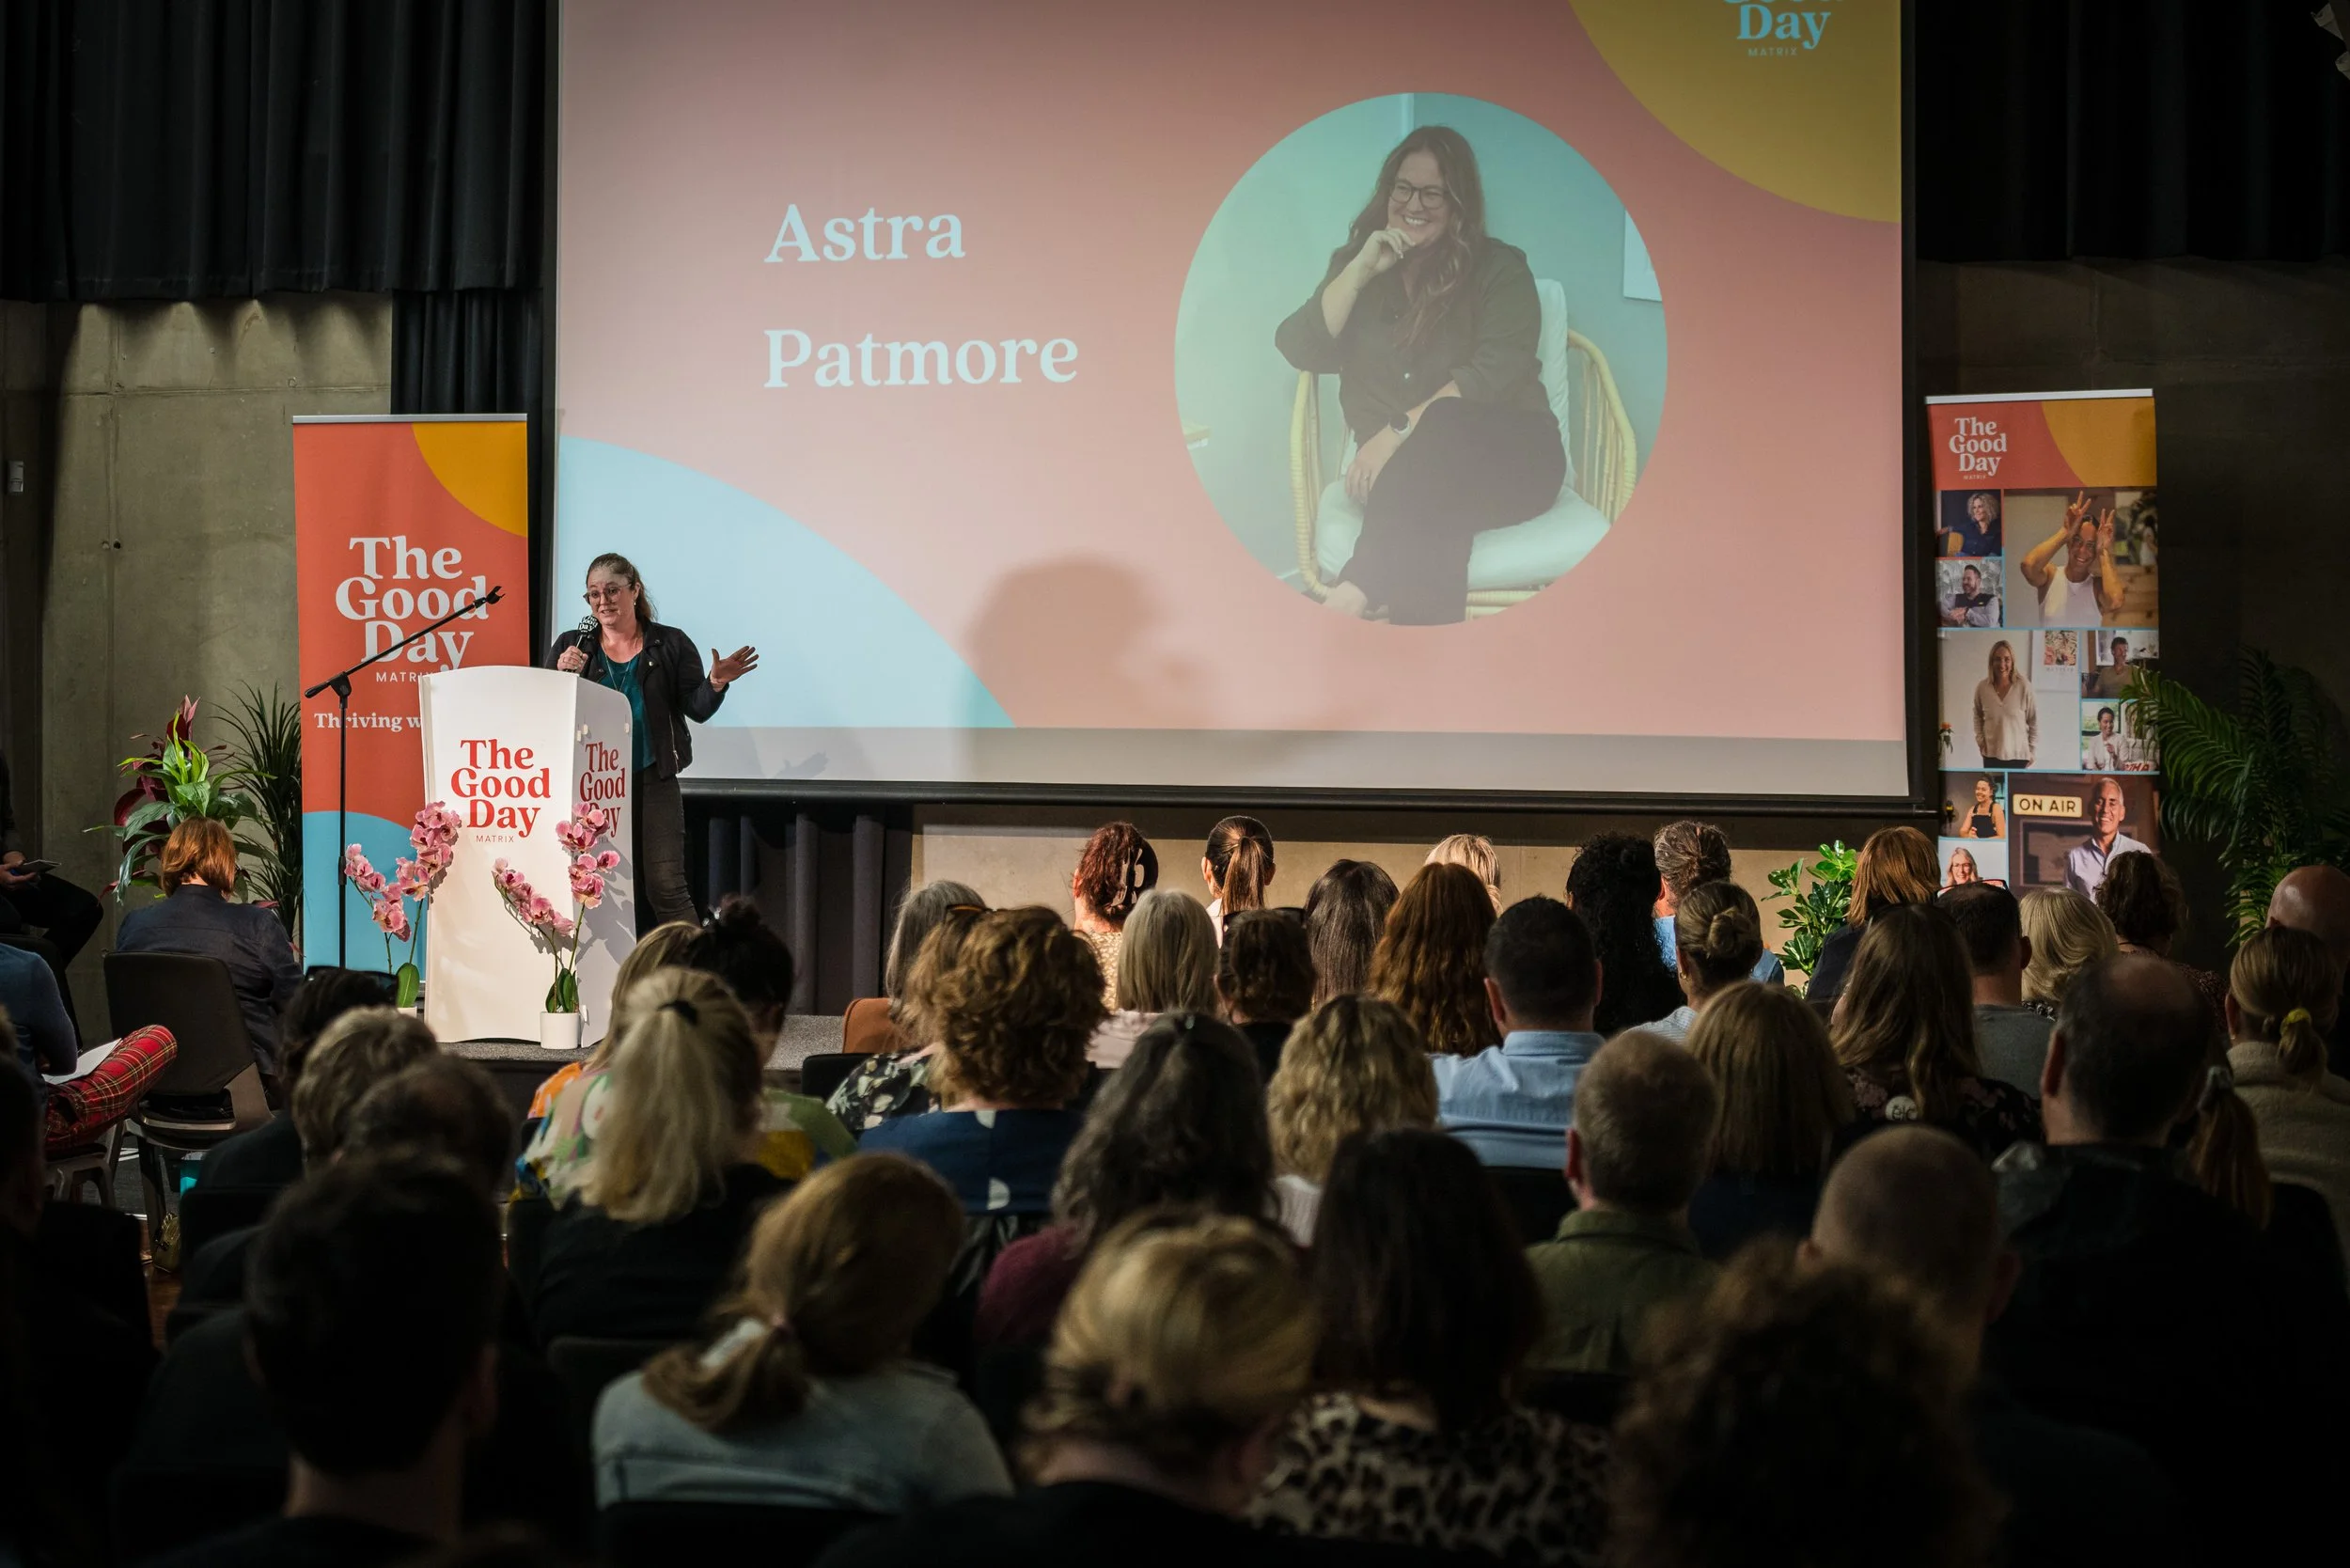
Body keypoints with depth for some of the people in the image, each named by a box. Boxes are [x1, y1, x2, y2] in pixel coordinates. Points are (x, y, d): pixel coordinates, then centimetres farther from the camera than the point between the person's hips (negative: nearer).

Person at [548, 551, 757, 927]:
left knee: (666, 887, -8)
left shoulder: (671, 645, 5)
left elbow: (696, 709, 1)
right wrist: (561, 676, -16)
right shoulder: (570, 646, 8)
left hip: (652, 780, -2)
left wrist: (716, 683, -19)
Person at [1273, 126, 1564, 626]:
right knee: (1432, 515, -37)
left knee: (1440, 428, -39)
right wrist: (1361, 269, -9)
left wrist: (1399, 433, -23)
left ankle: (1355, 593, -53)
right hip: (1408, 470, 2)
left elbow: (1496, 374, -12)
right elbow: (1300, 351, 1)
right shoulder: (1355, 264, 14)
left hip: (1510, 458, -2)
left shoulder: (1499, 268, 3)